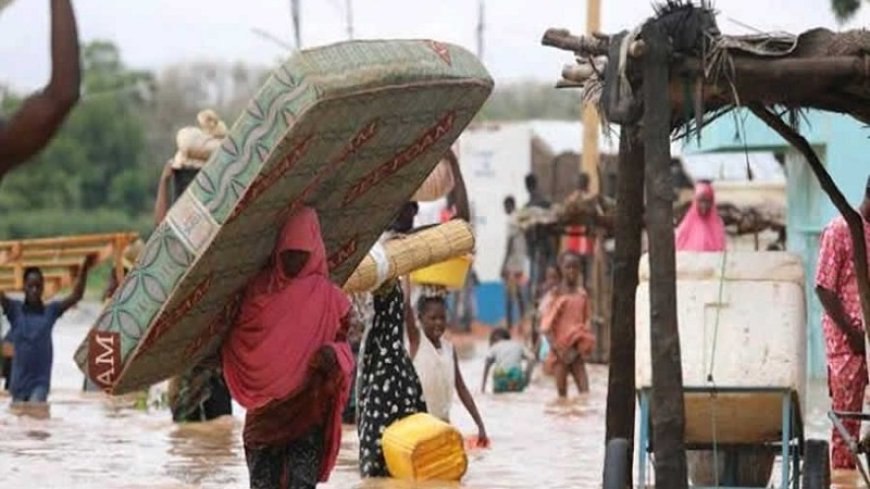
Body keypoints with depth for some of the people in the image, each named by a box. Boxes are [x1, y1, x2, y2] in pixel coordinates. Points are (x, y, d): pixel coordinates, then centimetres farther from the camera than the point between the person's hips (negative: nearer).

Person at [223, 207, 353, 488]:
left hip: (307, 411, -3)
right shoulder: (259, 288, 7)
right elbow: (239, 340, 16)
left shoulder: (327, 297, 0)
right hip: (263, 413, 3)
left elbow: (342, 342, 5)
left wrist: (333, 355, -15)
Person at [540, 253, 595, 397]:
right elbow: (546, 325, -7)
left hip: (576, 351, 3)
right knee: (562, 392, 1)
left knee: (584, 390, -9)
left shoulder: (582, 294, 8)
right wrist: (556, 348, -15)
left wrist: (585, 346, 3)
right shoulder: (557, 294, -4)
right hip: (560, 351, -3)